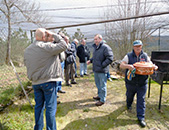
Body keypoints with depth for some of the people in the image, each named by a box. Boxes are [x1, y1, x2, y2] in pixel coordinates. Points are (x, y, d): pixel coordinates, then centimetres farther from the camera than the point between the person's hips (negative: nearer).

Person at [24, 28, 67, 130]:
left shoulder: (27, 50, 8)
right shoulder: (47, 47, -15)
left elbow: (27, 65, 15)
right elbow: (64, 45, -12)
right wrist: (54, 35, -4)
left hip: (35, 82, 7)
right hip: (48, 81, -7)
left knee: (39, 106, 18)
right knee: (50, 107, 4)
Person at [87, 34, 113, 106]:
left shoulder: (105, 47, -16)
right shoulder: (96, 47, 12)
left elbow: (110, 58, -21)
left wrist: (102, 65, -20)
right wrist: (90, 60, 6)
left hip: (102, 71, -9)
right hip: (96, 70, 9)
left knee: (102, 85, 4)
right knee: (97, 84, 22)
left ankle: (102, 100, 18)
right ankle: (99, 95, 41)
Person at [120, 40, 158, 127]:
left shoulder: (145, 56, 4)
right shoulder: (129, 56, -4)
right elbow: (121, 65, -10)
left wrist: (154, 67, -10)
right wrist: (128, 66, -30)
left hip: (142, 83, 1)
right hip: (131, 82, 0)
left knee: (141, 100, 3)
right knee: (129, 96, 22)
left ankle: (141, 118, 15)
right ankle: (129, 105, 55)